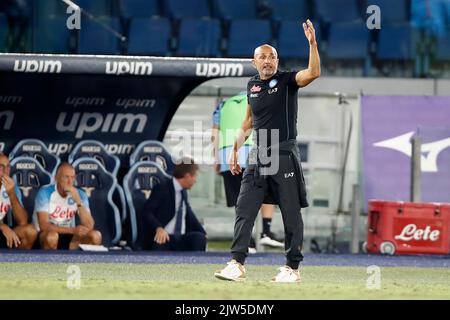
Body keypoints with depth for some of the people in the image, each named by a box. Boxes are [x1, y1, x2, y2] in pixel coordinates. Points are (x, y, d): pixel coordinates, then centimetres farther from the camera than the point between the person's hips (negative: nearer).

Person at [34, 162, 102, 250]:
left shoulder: (80, 195, -4)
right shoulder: (45, 193, -15)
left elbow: (89, 227, -13)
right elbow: (43, 225, -25)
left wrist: (78, 201, -25)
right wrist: (73, 230, -32)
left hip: (68, 238, 4)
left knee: (95, 236, -19)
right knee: (52, 236, -38)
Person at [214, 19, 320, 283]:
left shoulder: (287, 81, -3)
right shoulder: (252, 86, 13)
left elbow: (314, 73, -22)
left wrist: (312, 43, -29)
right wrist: (235, 150, 23)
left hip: (284, 155, -5)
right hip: (258, 156, 5)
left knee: (291, 213, -1)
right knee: (244, 209, -2)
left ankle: (293, 267, 4)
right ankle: (237, 264, -3)